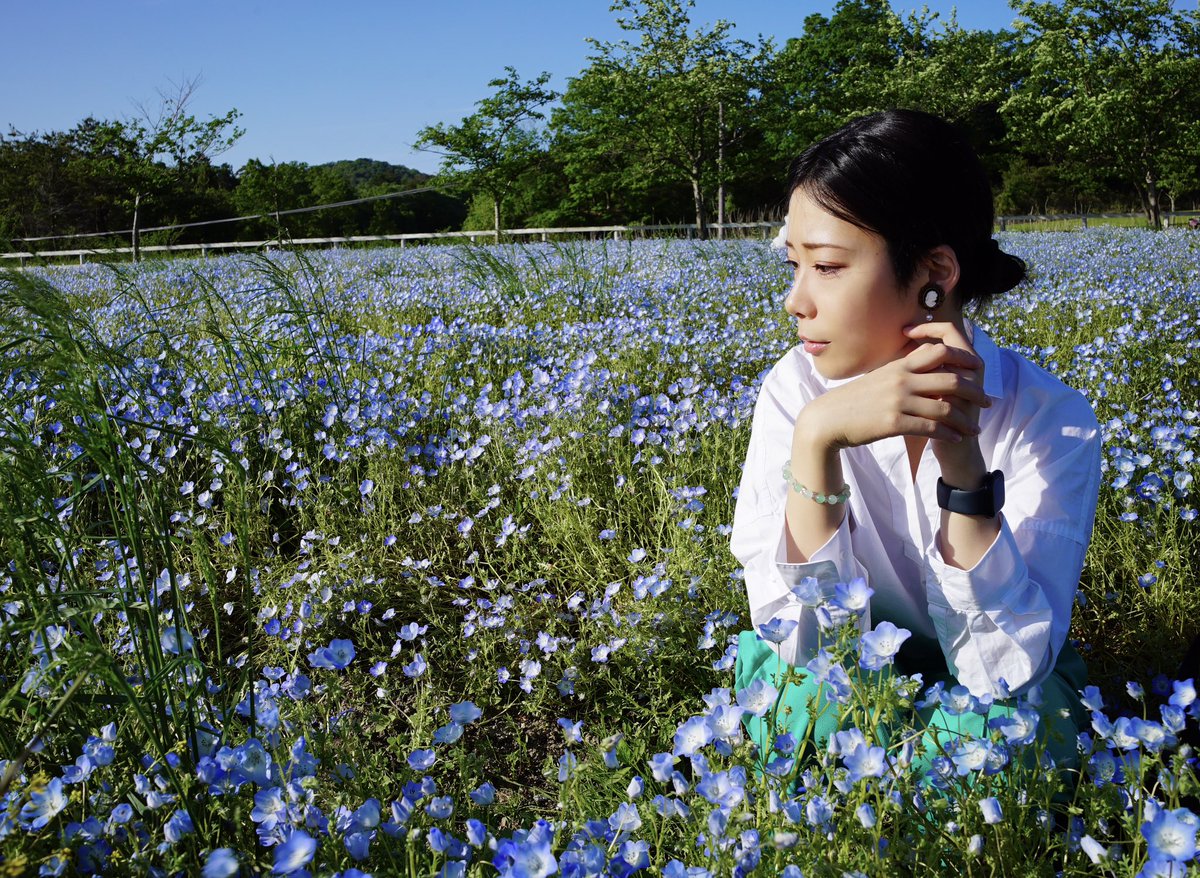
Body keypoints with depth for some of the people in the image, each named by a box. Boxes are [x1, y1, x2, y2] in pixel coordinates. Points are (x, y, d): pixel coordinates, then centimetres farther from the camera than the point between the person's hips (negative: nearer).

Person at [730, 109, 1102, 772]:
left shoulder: (1053, 420, -19)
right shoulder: (794, 389, -16)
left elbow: (1004, 671, -25)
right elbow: (803, 642, -23)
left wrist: (962, 455, -35)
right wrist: (817, 437, -36)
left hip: (988, 696, 0)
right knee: (797, 687, -32)